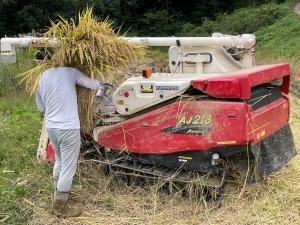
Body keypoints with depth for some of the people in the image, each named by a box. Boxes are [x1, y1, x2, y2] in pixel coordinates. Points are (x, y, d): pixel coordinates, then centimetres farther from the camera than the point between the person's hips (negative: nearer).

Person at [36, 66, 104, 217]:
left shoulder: (41, 78, 8)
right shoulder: (70, 71, -7)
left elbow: (41, 108, 14)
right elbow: (92, 84, -2)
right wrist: (100, 86, 19)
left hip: (50, 127, 6)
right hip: (68, 127, -6)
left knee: (59, 161, 26)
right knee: (68, 168, 4)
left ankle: (58, 193, 41)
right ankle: (60, 206, 11)